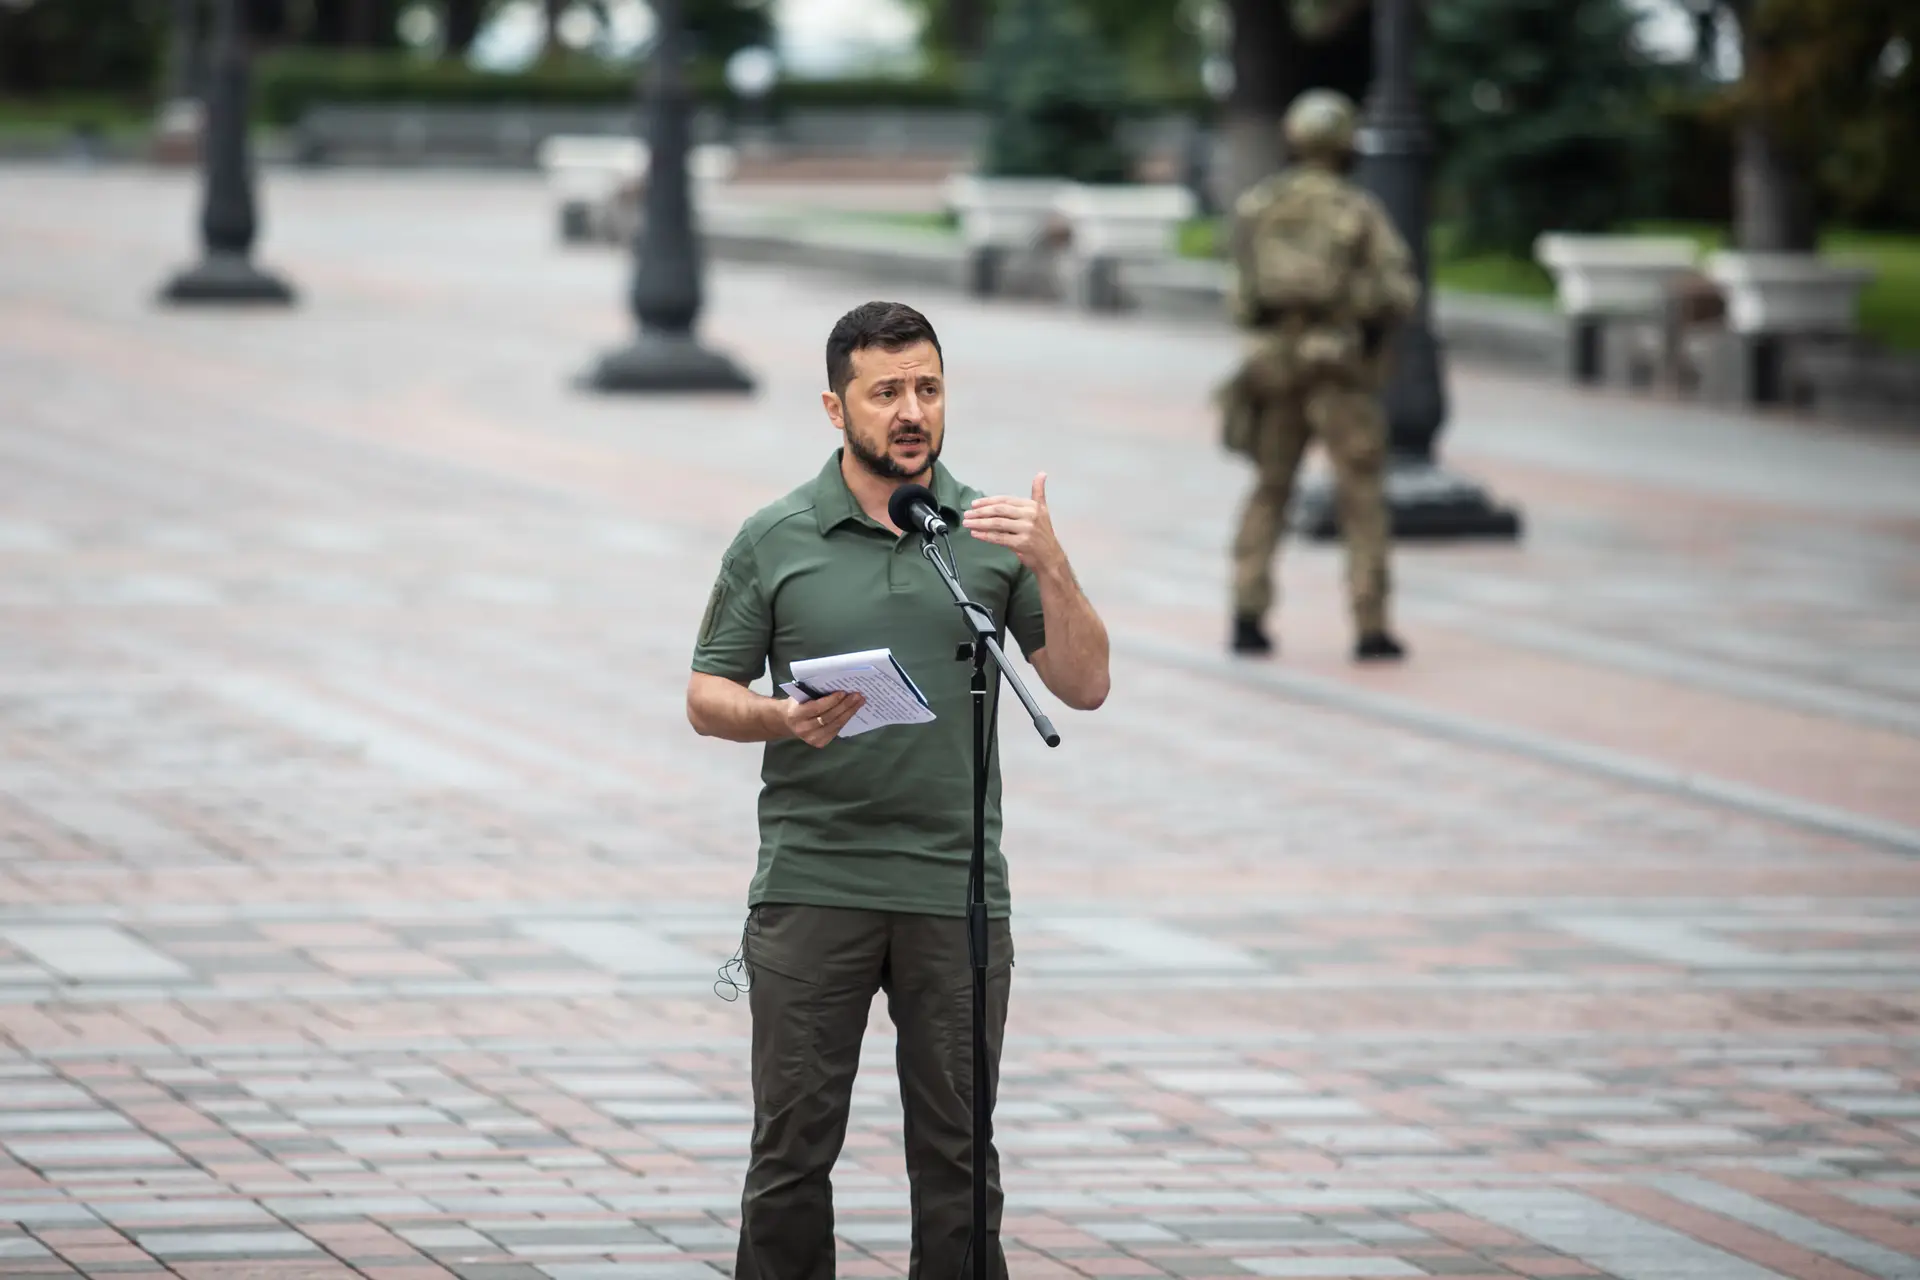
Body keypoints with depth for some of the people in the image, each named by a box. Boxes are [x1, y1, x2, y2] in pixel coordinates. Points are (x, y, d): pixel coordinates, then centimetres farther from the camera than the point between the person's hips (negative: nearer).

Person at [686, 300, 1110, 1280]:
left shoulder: (993, 534, 6)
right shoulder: (774, 541, 3)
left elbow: (1084, 686, 1)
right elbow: (707, 695, 6)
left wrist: (1051, 567, -14)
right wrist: (781, 719, -15)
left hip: (956, 894, 1)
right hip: (810, 891, -1)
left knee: (956, 1154, 5)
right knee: (793, 1151, 1)